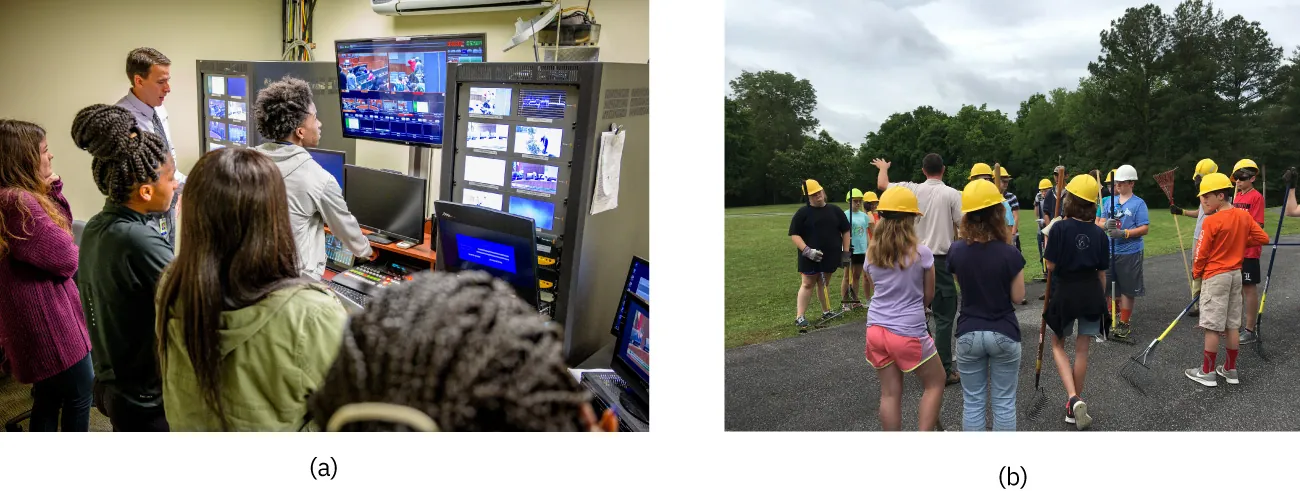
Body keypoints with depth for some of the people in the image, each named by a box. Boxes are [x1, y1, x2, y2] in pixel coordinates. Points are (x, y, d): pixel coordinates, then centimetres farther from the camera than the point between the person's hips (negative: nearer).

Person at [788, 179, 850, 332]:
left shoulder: (835, 210, 5)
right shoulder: (803, 213, -5)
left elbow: (845, 231, 11)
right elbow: (794, 234, -8)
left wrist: (845, 252, 7)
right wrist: (807, 250, -19)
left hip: (831, 255, 3)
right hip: (810, 257, -3)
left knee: (824, 283, 14)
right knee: (807, 284, -3)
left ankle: (826, 312, 26)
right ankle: (800, 318, -2)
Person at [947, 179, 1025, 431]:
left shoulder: (956, 251, -7)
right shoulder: (1010, 254, -15)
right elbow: (1018, 297, -5)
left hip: (968, 334, 2)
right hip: (1004, 334, -2)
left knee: (972, 403, 11)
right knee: (1004, 402, 11)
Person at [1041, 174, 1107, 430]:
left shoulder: (1060, 228, -14)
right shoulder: (1099, 233, -1)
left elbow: (1051, 266, -12)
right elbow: (1102, 272, 6)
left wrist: (1047, 241, 1)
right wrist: (1101, 298, 18)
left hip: (1065, 291, -3)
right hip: (1092, 293, 3)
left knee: (1058, 345, 15)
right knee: (1082, 350, 12)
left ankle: (1074, 399, -5)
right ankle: (1074, 407, 22)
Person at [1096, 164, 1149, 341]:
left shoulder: (1139, 203, -7)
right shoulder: (1109, 201, 9)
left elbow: (1145, 228, -11)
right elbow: (1100, 223, 9)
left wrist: (1124, 233, -22)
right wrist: (1106, 225, -14)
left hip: (1130, 253, -5)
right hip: (1110, 251, 5)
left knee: (1128, 290, 5)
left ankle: (1124, 323, 16)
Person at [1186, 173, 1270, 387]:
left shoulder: (1212, 221, -18)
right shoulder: (1244, 215, 1)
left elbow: (1202, 252, -13)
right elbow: (1263, 238, 4)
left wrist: (1196, 272, 3)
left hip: (1215, 277, -7)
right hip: (1236, 274, 7)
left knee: (1212, 326, -1)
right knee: (1232, 324, 13)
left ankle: (1207, 372, 5)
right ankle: (1230, 369, 21)